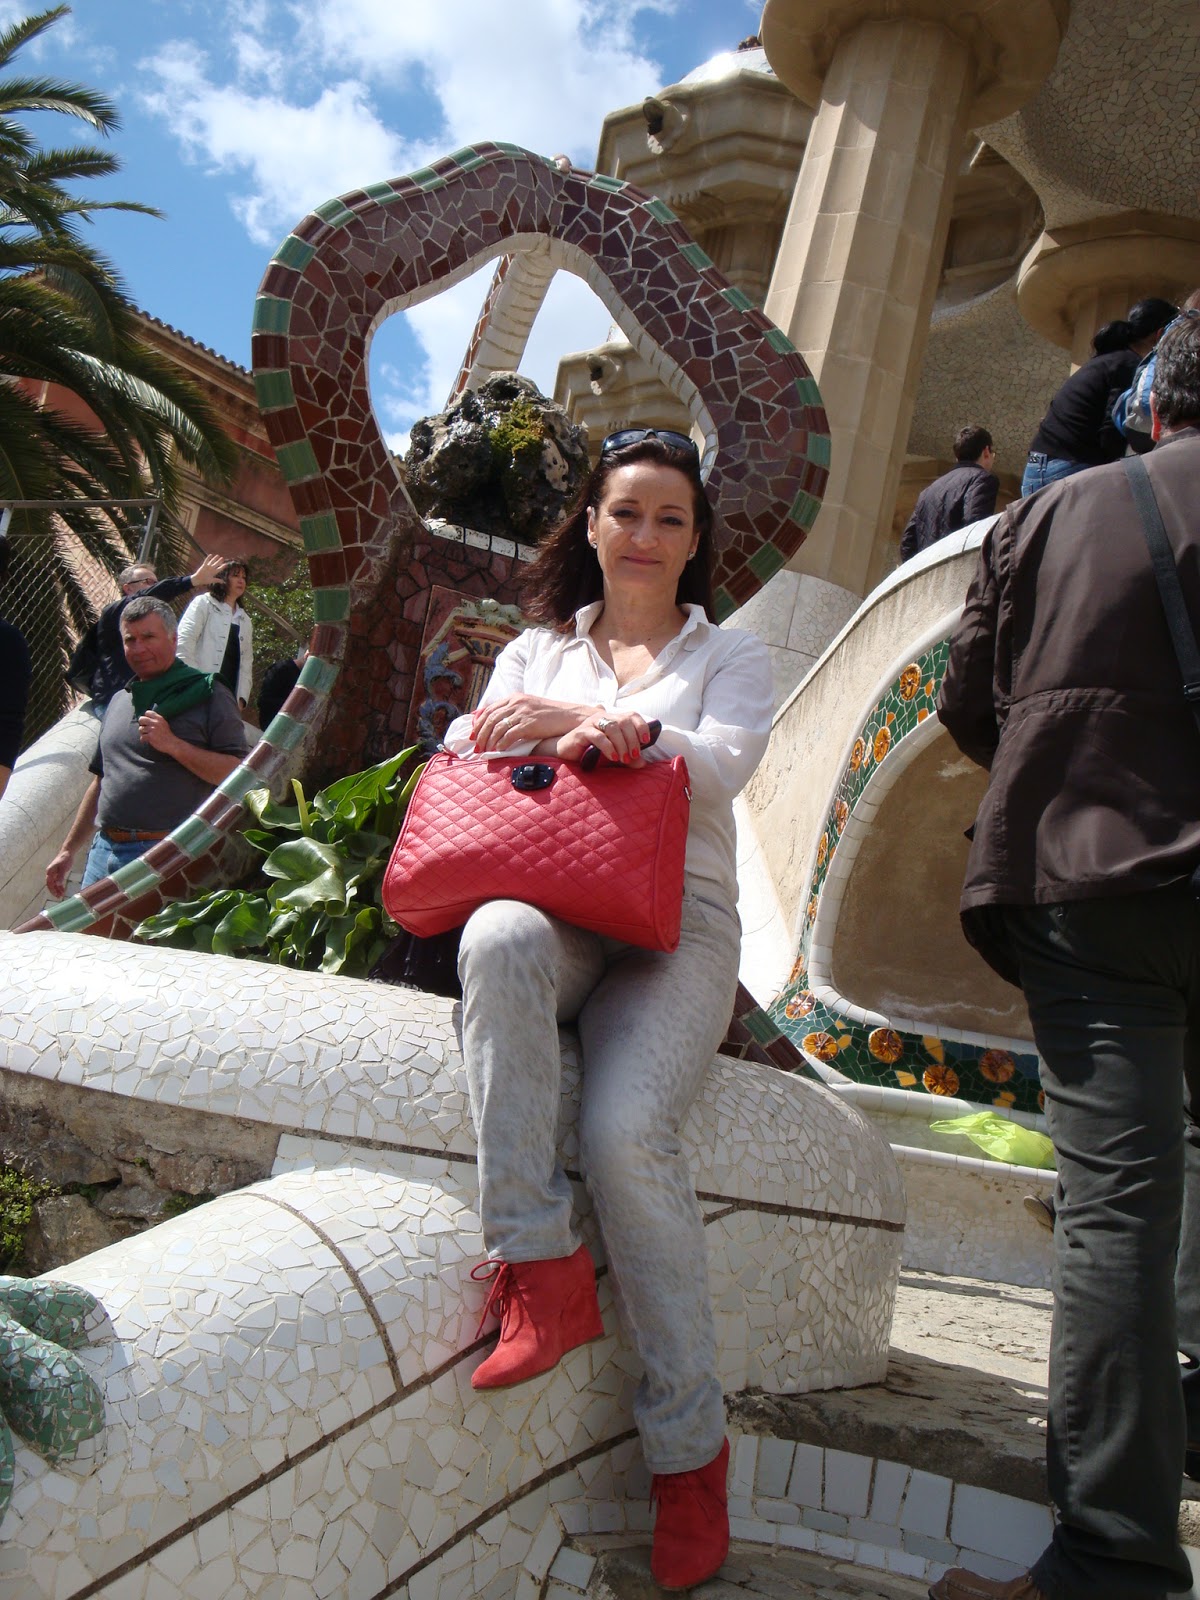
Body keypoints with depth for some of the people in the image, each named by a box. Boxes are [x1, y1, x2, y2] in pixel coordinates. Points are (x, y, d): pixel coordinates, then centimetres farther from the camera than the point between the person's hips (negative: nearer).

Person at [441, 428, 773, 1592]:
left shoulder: (729, 656, 19)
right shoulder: (535, 652, 24)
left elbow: (719, 765, -1)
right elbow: (464, 754, 10)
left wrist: (574, 722, -9)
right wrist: (585, 735, -9)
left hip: (677, 917, -1)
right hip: (551, 898, 2)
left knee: (627, 1129, -28)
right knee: (496, 938, -38)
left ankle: (689, 1448, -11)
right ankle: (540, 1269, -32)